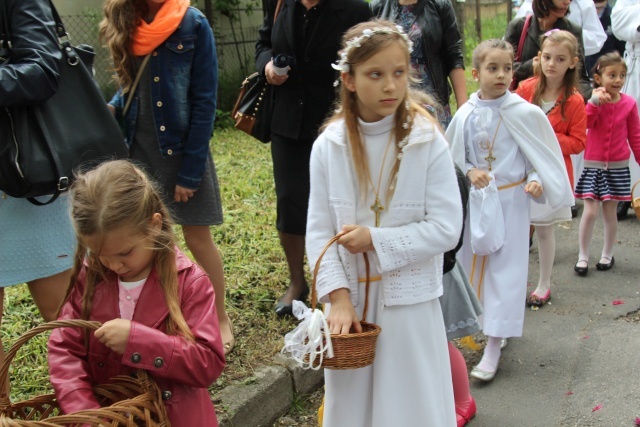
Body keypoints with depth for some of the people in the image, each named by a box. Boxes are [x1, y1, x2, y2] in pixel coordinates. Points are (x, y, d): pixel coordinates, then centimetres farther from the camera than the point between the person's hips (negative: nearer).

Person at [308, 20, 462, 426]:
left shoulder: (428, 142, -12)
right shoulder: (329, 146, -6)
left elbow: (446, 228, -13)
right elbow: (319, 231, -5)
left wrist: (376, 240, -18)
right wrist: (339, 297, -13)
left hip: (410, 300, -2)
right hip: (350, 299, 2)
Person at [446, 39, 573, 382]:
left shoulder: (523, 112, -9)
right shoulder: (466, 115, -3)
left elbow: (540, 153, 0)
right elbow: (454, 155, 6)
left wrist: (535, 180, -15)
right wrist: (470, 171, -11)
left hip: (511, 199, -3)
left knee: (505, 268, -1)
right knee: (475, 262, 12)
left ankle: (493, 347, 3)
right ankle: (490, 324, 33)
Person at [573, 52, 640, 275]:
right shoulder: (595, 100, -5)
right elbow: (585, 123, -22)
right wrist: (595, 101, -32)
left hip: (618, 166, 1)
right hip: (593, 165, -1)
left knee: (610, 211, 9)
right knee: (590, 211, -4)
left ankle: (607, 254, 24)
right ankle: (583, 255, 10)